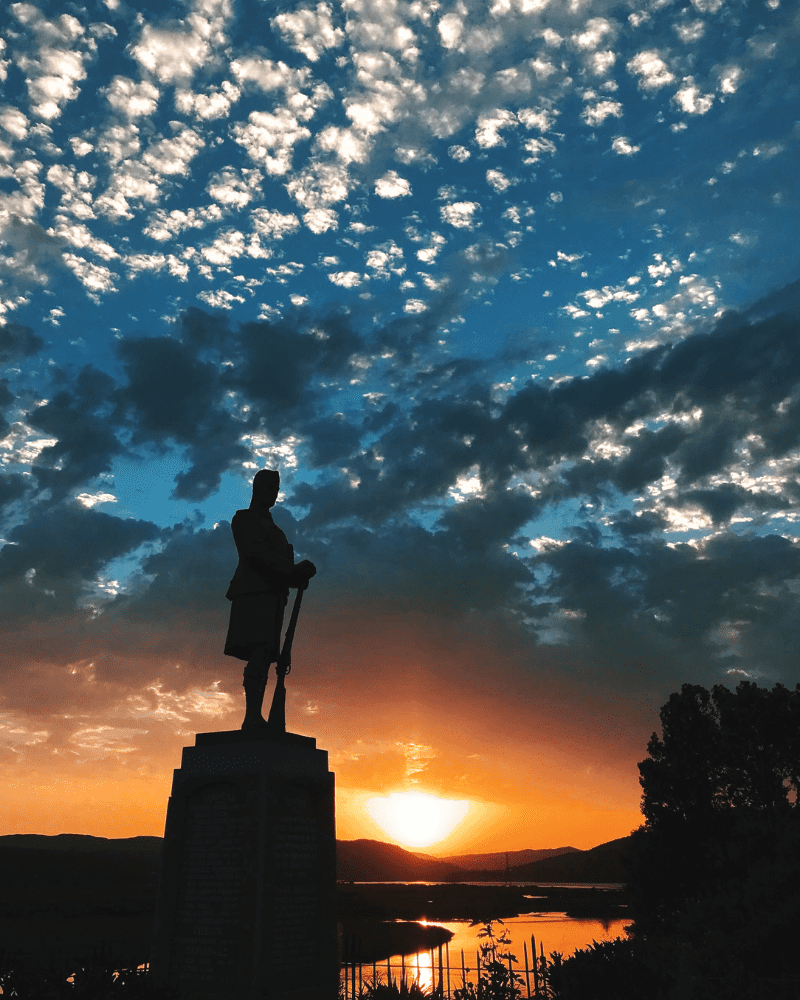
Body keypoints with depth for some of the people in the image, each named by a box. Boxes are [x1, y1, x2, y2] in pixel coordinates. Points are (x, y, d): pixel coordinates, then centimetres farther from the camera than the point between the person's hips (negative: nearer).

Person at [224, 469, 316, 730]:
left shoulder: (272, 528, 32)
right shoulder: (244, 518, 9)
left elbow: (283, 561, 22)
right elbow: (255, 552, -8)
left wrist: (298, 574, -1)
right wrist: (294, 570, -14)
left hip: (272, 594, 7)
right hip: (254, 592, -7)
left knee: (264, 657, -4)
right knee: (260, 652, -22)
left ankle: (253, 718, -9)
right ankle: (254, 716, -29)